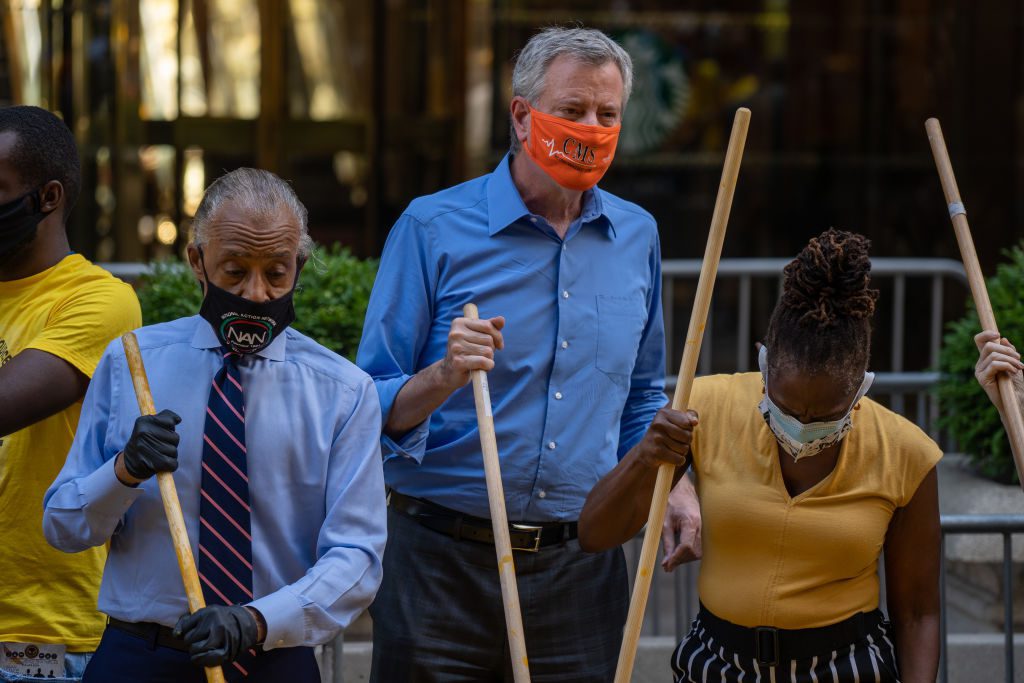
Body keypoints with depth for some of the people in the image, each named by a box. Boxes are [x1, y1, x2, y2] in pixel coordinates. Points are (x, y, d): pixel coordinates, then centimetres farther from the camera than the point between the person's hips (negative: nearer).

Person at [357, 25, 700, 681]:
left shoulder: (637, 236, 10)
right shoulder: (433, 227, -4)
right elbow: (373, 412, -5)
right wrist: (444, 377, -24)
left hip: (581, 573, 4)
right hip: (442, 567, -3)